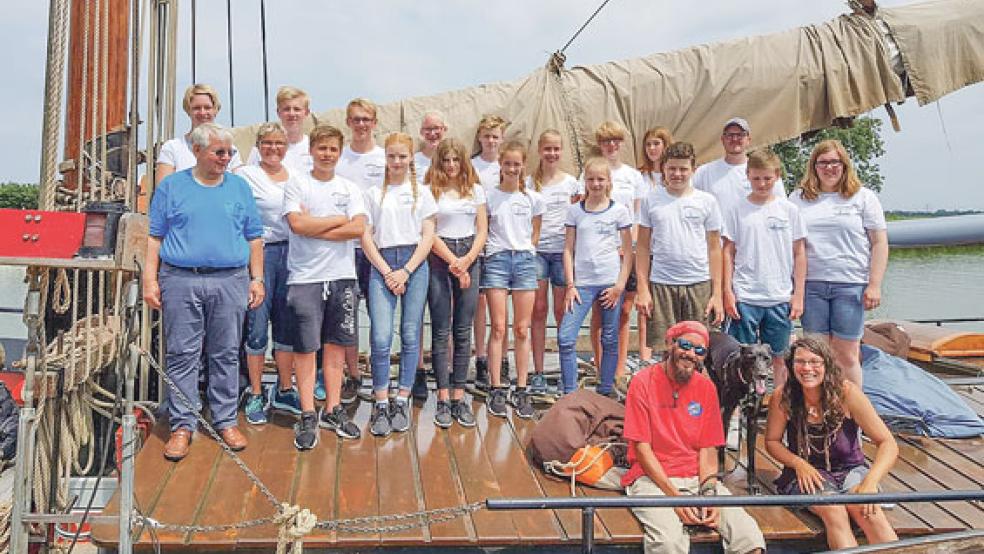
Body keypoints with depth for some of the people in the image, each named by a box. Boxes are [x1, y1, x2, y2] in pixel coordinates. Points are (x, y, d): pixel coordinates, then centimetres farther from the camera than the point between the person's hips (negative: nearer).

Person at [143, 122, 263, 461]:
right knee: (182, 355, 1)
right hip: (181, 281, -1)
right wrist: (150, 279, -2)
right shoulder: (171, 186, 8)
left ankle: (225, 420, 16)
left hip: (230, 282, 1)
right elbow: (154, 237, 6)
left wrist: (257, 278, 5)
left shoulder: (240, 187, 12)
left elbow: (254, 238, 12)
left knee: (226, 355, 6)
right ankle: (182, 425, 10)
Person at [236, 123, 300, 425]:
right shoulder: (245, 175, 1)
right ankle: (255, 395, 11)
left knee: (287, 324, 9)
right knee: (257, 326, -1)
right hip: (259, 252, -4)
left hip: (291, 253, 4)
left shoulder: (296, 177, 14)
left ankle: (285, 391, 21)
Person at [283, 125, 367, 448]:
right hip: (305, 277, -2)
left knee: (336, 344, 8)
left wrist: (315, 228, -10)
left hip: (342, 276, 3)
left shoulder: (350, 189, 10)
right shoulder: (296, 187, 3)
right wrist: (340, 219, -4)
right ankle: (308, 416, 7)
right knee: (305, 346, -1)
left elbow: (358, 228, -5)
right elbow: (298, 224, -13)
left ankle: (333, 410, 18)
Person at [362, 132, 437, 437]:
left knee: (410, 336, 1)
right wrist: (387, 272, -6)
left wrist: (405, 272, -6)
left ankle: (402, 401, 11)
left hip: (415, 264, 1)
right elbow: (366, 238, 5)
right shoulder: (373, 193, 11)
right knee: (381, 338, -10)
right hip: (381, 265, 0)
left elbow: (428, 236, 4)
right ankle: (381, 404, 0)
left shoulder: (421, 192, 11)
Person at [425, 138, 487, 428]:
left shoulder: (476, 190, 12)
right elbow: (429, 233, -4)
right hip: (439, 260, -3)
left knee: (463, 331, 3)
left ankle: (459, 395, 8)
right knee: (441, 331, -2)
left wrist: (468, 260, -8)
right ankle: (443, 397, 3)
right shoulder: (431, 191, 2)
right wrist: (454, 262, -10)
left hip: (470, 259, 3)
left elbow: (482, 231, 7)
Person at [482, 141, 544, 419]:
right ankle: (497, 390, 4)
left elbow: (535, 235, 15)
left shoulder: (533, 198, 8)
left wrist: (522, 252, 10)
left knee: (522, 330, 3)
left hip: (525, 260, 1)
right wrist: (502, 250, 1)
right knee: (498, 328, -3)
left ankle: (521, 391, 9)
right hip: (496, 260, -1)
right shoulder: (489, 195, 4)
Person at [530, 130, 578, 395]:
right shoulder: (529, 183, 5)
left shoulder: (571, 183, 8)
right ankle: (538, 373, 7)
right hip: (536, 250, 0)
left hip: (562, 250, 0)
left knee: (562, 311, 2)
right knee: (539, 310, 1)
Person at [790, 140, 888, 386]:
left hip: (850, 285, -2)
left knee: (847, 355, -1)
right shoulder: (799, 198, 12)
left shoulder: (863, 197, 7)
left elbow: (879, 243, 4)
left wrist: (874, 285, -5)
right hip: (811, 284, 2)